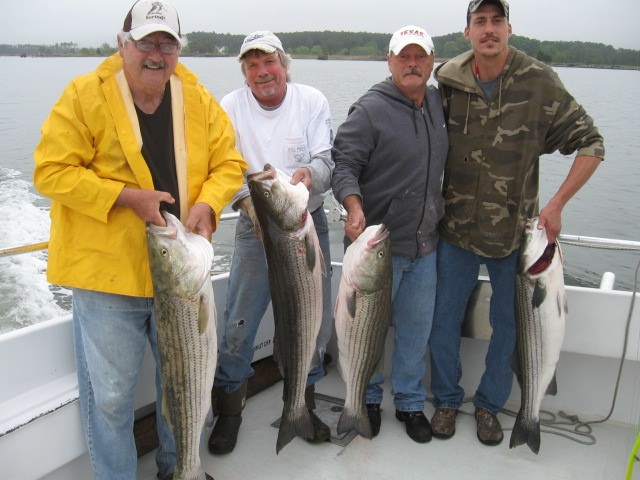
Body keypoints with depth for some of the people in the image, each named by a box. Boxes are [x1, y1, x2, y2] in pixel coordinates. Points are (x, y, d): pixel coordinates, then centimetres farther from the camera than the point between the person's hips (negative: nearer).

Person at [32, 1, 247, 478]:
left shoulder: (200, 99, 2)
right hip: (107, 269, -4)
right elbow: (52, 171, -12)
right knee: (110, 393, 5)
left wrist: (206, 204, -16)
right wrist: (127, 197, -22)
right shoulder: (84, 95, -9)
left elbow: (229, 163, 4)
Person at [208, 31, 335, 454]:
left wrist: (308, 174, -31)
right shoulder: (231, 107, -1)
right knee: (238, 324, -1)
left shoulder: (312, 101, -1)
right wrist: (251, 203, -26)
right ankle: (230, 408, 21)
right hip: (256, 227, -1)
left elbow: (327, 158, -8)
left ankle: (304, 404, 30)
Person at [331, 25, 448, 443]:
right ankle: (368, 399, 30)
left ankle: (410, 402, 32)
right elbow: (344, 164, -15)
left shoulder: (438, 103, 10)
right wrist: (354, 208, -31)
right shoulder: (369, 110, -10)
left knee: (417, 327, 14)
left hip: (424, 244, 6)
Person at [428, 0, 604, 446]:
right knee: (444, 320, 9)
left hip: (515, 232, -1)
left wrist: (556, 204, -11)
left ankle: (490, 405, 32)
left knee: (508, 324, 11)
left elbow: (590, 144, -4)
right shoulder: (448, 82, -4)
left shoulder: (540, 83, -9)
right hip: (456, 229, 1)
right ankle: (447, 400, 30)